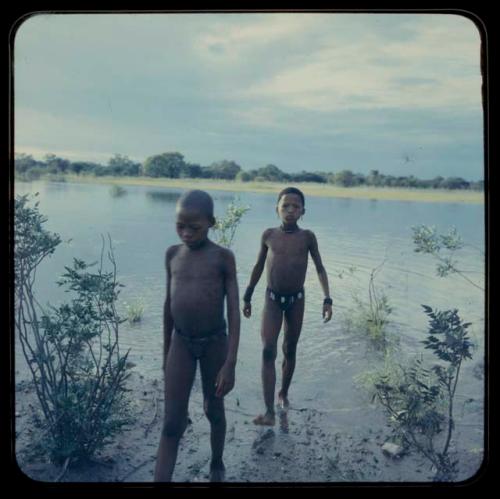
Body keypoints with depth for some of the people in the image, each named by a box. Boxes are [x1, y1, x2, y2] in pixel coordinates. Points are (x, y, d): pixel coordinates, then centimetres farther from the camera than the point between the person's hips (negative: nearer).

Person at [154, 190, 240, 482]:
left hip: (214, 342, -2)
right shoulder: (172, 254, 1)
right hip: (181, 343, 2)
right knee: (172, 423, -2)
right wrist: (166, 351, 15)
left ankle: (217, 464, 42)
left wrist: (230, 363, -17)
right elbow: (169, 303, 10)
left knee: (214, 410, 17)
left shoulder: (223, 257, -10)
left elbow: (234, 311, -12)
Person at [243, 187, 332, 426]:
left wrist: (327, 299, -8)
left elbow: (320, 269, 2)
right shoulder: (268, 235, -3)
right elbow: (258, 267, 8)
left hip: (296, 299, 0)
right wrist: (247, 297, 12)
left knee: (290, 350, 13)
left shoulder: (307, 237, -5)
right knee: (268, 351, -12)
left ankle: (284, 393, 37)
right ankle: (269, 412, -13)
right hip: (272, 298, 0)